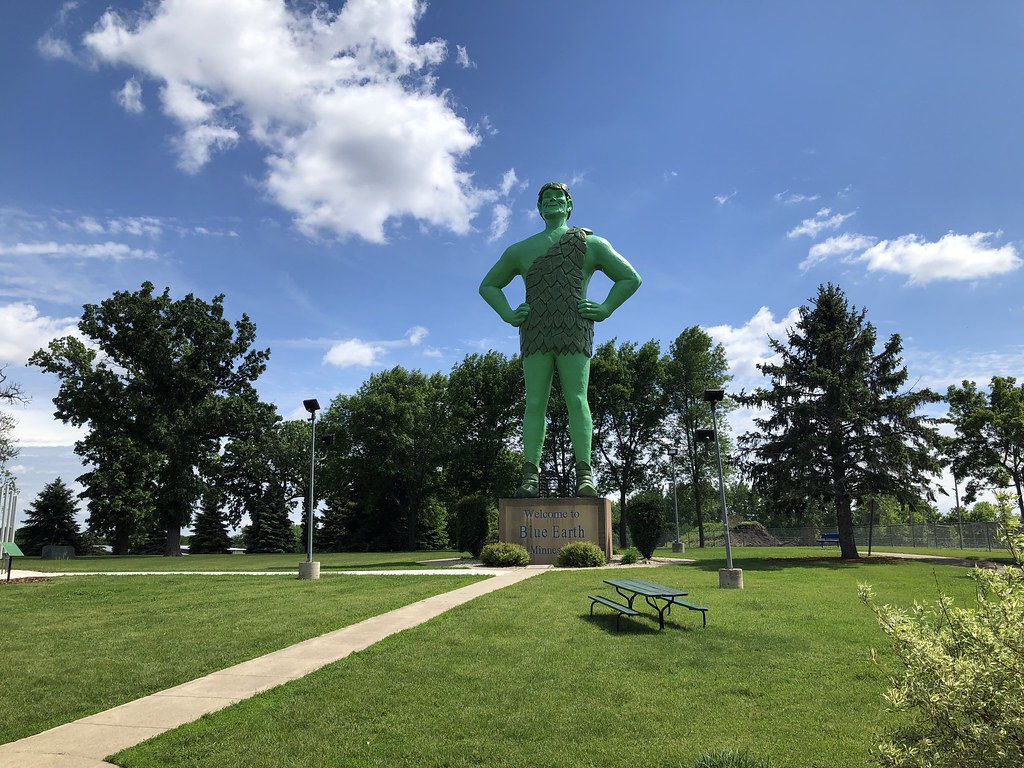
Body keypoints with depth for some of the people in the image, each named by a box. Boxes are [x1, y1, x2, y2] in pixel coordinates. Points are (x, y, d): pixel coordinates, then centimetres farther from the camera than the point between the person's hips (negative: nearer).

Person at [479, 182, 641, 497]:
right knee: (535, 402, -6)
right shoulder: (520, 250, 23)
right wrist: (508, 315, 10)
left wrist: (605, 309, 2)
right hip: (535, 334, 2)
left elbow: (630, 278, 17)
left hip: (574, 332, -2)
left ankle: (584, 474, -13)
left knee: (576, 400, -11)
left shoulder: (591, 244, 17)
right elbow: (488, 285, 29)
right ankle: (531, 475, -10)